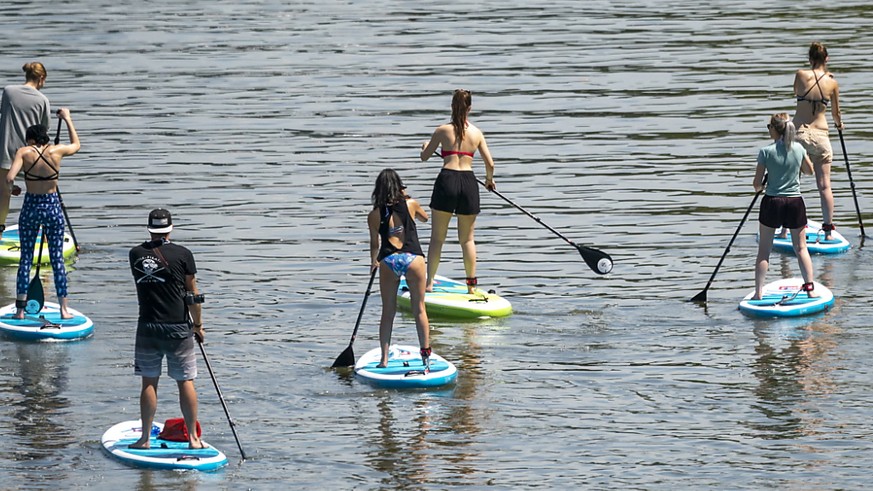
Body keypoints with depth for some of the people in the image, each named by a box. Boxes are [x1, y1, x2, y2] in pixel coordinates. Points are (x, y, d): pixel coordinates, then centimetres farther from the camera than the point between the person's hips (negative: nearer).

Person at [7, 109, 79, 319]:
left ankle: (21, 308, 8)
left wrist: (9, 185, 1)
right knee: (57, 258, 6)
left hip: (31, 207, -1)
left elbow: (10, 178, -22)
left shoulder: (24, 152, -9)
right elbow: (76, 145, 19)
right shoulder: (57, 151, -3)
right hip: (53, 207, 1)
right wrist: (67, 119, 27)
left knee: (26, 257, 8)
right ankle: (64, 308, 7)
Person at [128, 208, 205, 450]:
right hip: (178, 328, -2)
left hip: (147, 328, 2)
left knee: (149, 382, 8)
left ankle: (145, 438, 10)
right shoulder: (182, 255, -6)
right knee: (185, 382, 6)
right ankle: (193, 437, 8)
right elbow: (193, 294, 0)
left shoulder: (136, 254, 2)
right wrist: (198, 325, 11)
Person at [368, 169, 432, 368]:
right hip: (413, 259, 0)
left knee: (388, 312, 10)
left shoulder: (374, 215, 4)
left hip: (388, 262, 1)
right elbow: (424, 217, 27)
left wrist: (373, 262, 27)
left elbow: (374, 244, 8)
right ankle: (425, 353, 4)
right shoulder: (410, 204, 6)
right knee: (419, 309, 8)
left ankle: (384, 358, 7)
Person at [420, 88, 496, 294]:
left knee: (437, 237, 6)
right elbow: (490, 164, 6)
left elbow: (425, 157, 9)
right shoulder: (476, 133, 6)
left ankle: (429, 282, 1)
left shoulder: (443, 130, 1)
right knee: (467, 239, 11)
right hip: (469, 182, 2)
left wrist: (426, 146, 32)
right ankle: (471, 284, 12)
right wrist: (489, 179, 27)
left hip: (447, 180, -2)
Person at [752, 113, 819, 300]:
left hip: (772, 202, -2)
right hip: (795, 202, 2)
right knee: (801, 248, 12)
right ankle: (810, 288, 6)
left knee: (764, 250, 7)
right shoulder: (799, 149, -2)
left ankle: (758, 292, 5)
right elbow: (809, 171, 17)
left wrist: (760, 187, 16)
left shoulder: (766, 152, -11)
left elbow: (757, 184, -6)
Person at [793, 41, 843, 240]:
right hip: (821, 135, 1)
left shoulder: (801, 75, -6)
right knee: (824, 185, 6)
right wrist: (839, 123, 32)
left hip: (800, 133, -1)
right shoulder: (832, 83, -3)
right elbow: (835, 112, 10)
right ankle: (828, 229, 5)